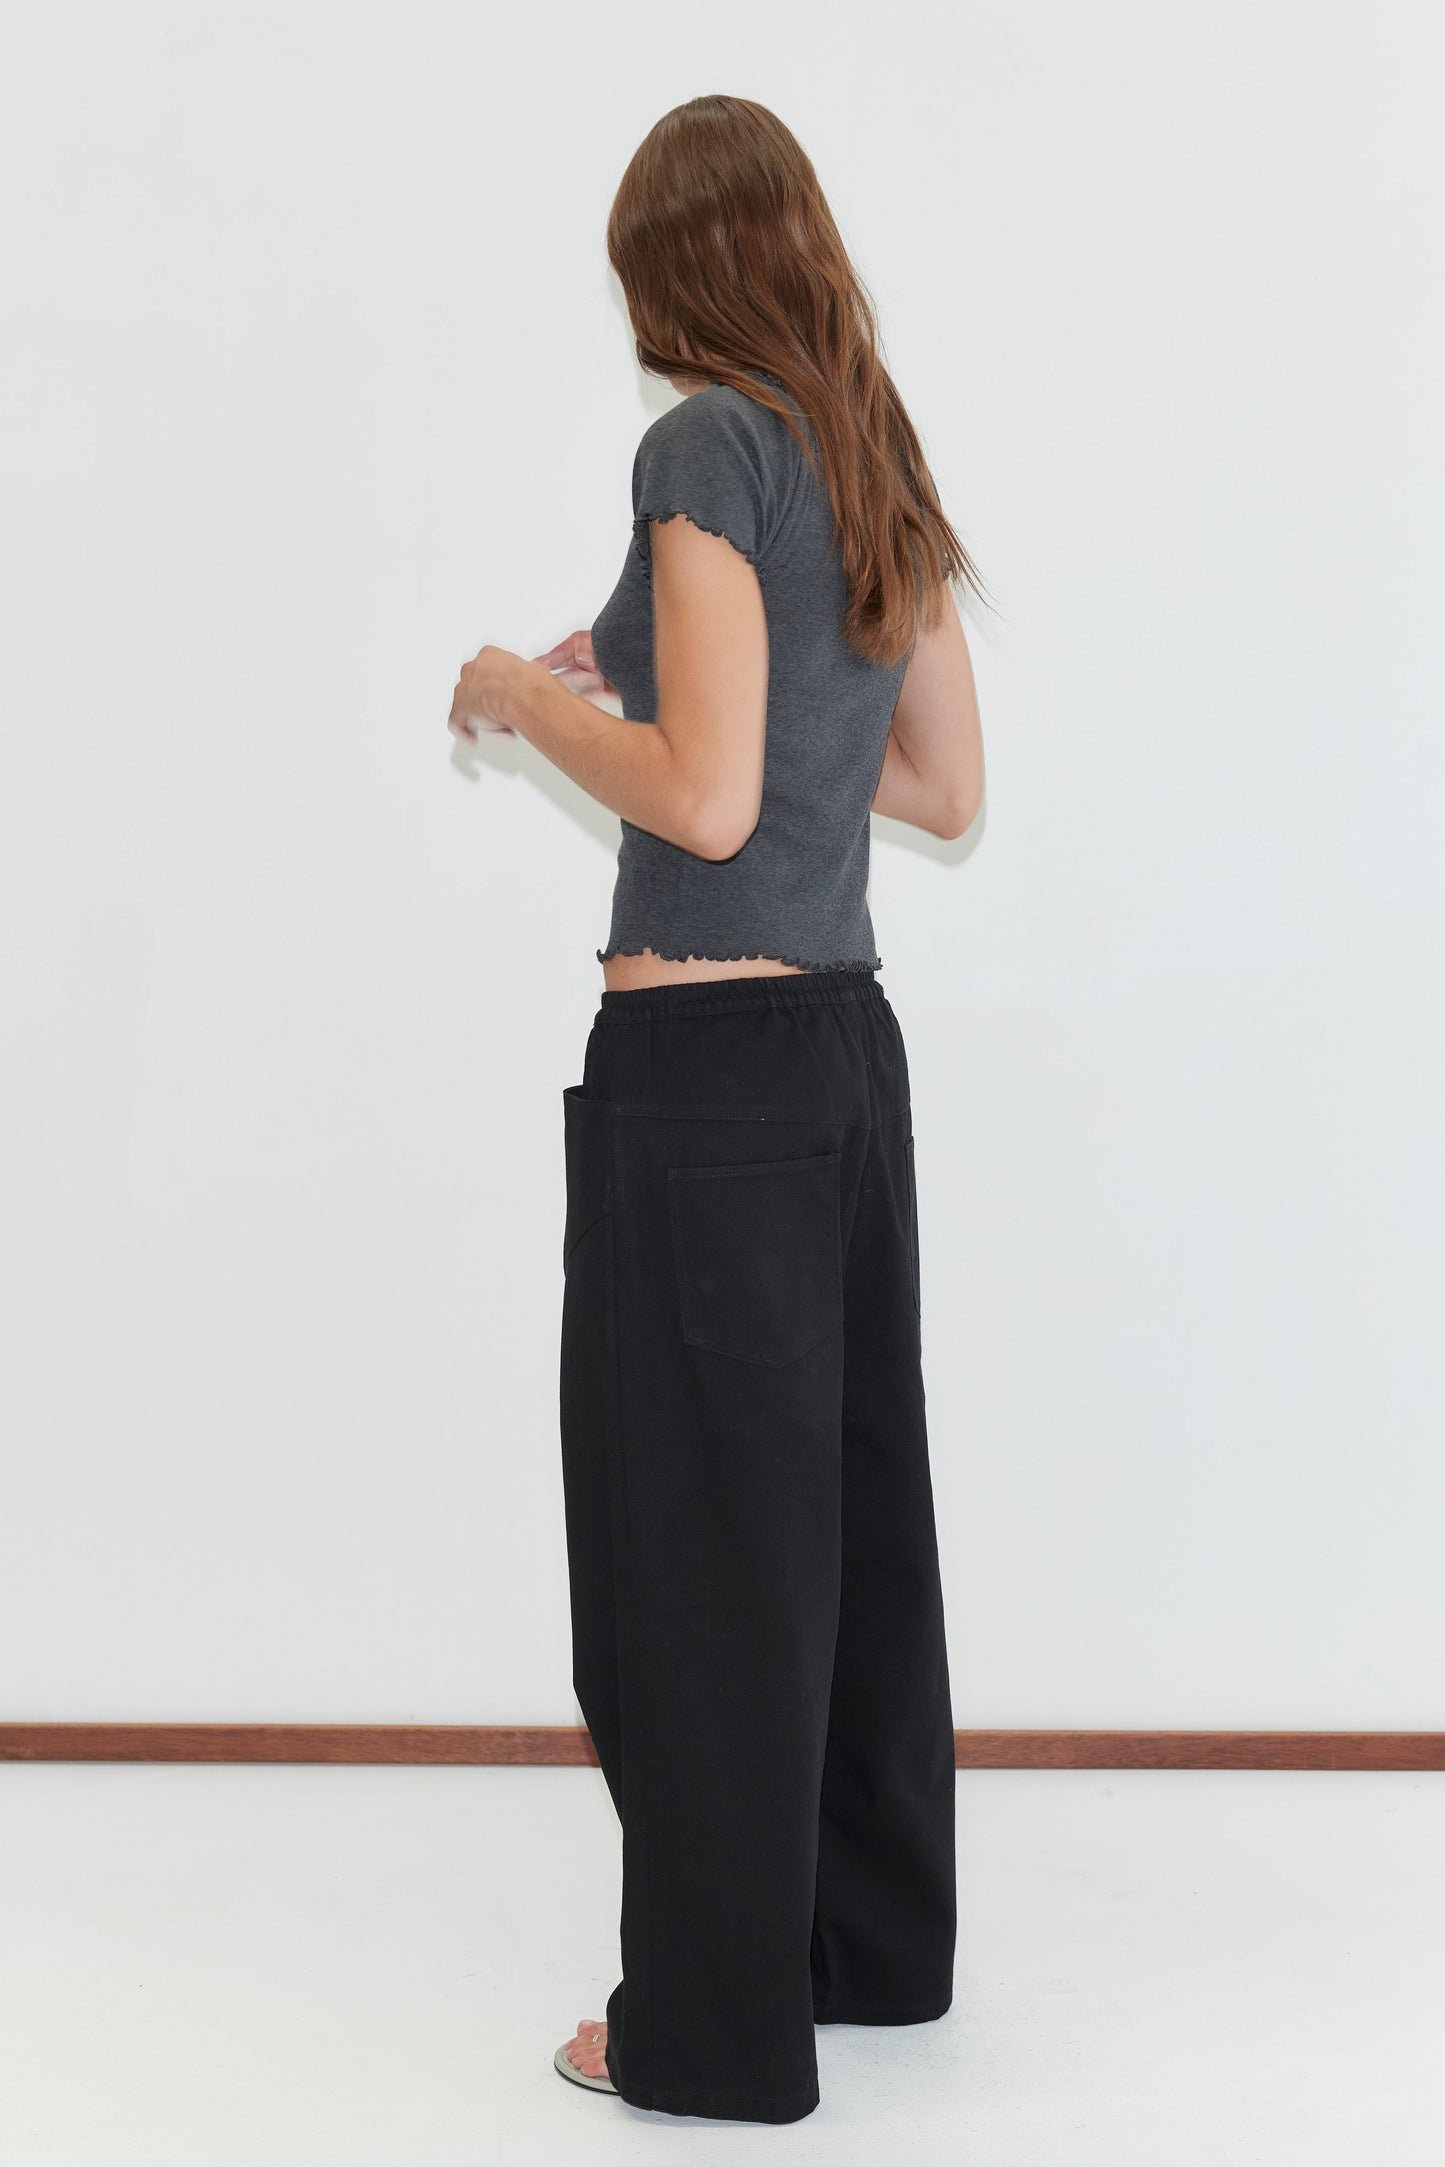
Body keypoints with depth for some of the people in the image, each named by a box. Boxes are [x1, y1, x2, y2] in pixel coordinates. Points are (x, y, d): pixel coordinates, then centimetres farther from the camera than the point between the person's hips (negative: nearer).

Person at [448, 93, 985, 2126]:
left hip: (703, 1064, -8)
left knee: (699, 1538, 3)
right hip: (849, 1044, 9)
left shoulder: (709, 445, -12)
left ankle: (720, 2024, 17)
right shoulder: (883, 466, 12)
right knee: (851, 1500, 17)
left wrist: (533, 700, -2)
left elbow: (707, 799, -20)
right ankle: (879, 1940, 34)